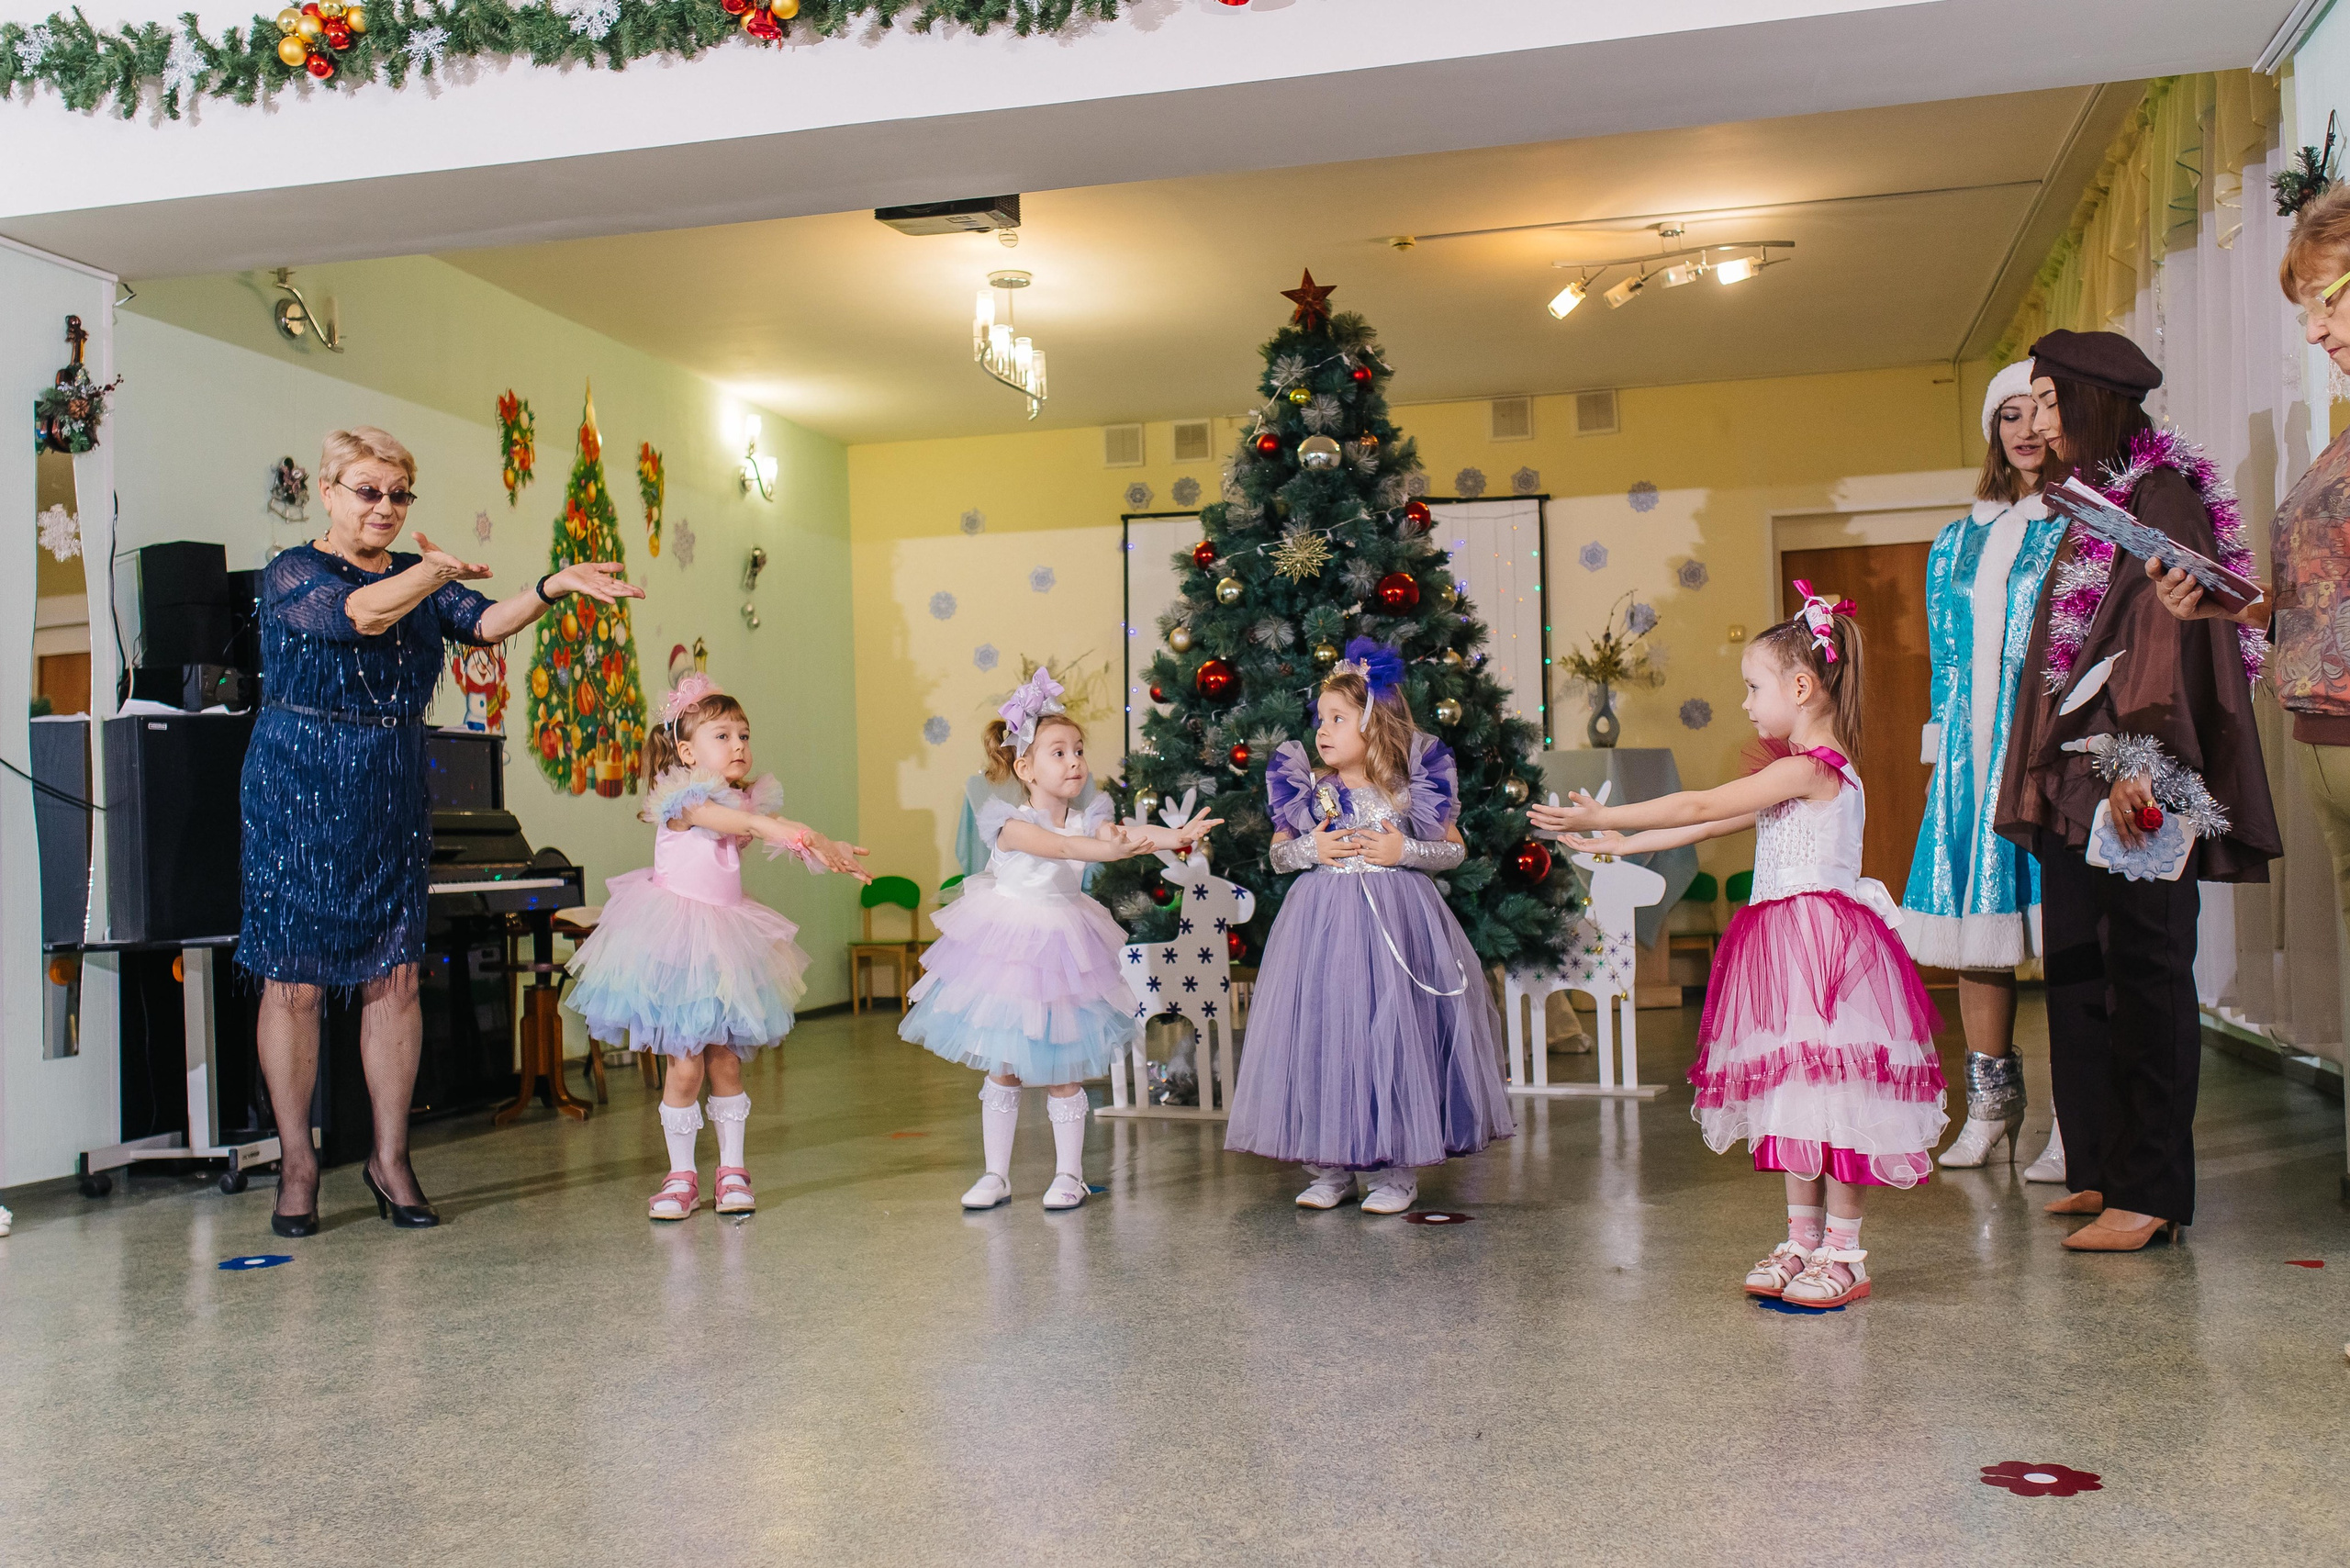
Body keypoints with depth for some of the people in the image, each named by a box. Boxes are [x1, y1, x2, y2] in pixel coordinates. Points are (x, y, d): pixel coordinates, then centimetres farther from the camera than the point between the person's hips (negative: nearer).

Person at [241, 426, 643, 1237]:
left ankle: (389, 1156, 12)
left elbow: (483, 622, -7)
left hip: (393, 796, 4)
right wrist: (432, 572, -34)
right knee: (295, 981, 0)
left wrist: (553, 587, -22)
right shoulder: (289, 574, -3)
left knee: (394, 976, 1)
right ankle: (297, 1165, 12)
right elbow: (356, 614, -23)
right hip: (299, 790, -4)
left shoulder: (419, 576, 11)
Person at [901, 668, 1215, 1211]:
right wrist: (1110, 848, -47)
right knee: (1002, 1069, 7)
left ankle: (1068, 1175, 19)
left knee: (1062, 1072, 6)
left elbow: (1118, 832, -23)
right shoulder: (1007, 821, -15)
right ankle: (996, 1175, 20)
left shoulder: (1089, 819, -4)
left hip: (1061, 949, 2)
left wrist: (1174, 835, -40)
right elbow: (1058, 846, -32)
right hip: (1006, 948, -2)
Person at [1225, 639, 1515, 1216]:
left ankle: (1396, 1171, 11)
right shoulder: (1308, 791, 4)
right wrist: (1310, 850, -9)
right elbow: (1277, 852, 11)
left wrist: (1404, 852, -11)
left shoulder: (1411, 792, -1)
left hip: (1396, 922, -2)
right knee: (1321, 1038, 2)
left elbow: (1455, 849, 5)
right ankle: (1330, 1167, 14)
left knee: (1392, 1035, -2)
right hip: (1323, 922, 2)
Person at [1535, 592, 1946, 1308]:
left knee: (1828, 1094, -4)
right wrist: (1619, 843, 20)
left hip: (1821, 945, -10)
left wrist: (1604, 818, -9)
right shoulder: (1795, 777, 16)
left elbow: (1699, 807, -14)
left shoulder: (1812, 767, -14)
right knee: (1794, 1097, 13)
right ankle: (1803, 1241, 22)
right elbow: (1710, 823, 19)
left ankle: (1843, 1255, 5)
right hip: (1786, 948, 10)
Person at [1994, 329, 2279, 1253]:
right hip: (2074, 778, 9)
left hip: (2136, 778, -9)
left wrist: (2139, 761, -25)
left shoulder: (2161, 495, -6)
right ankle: (2101, 1170, 16)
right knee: (2079, 974, 9)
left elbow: (2171, 629, -16)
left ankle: (2150, 1193, -2)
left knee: (2144, 974, -6)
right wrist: (2043, 779, 16)